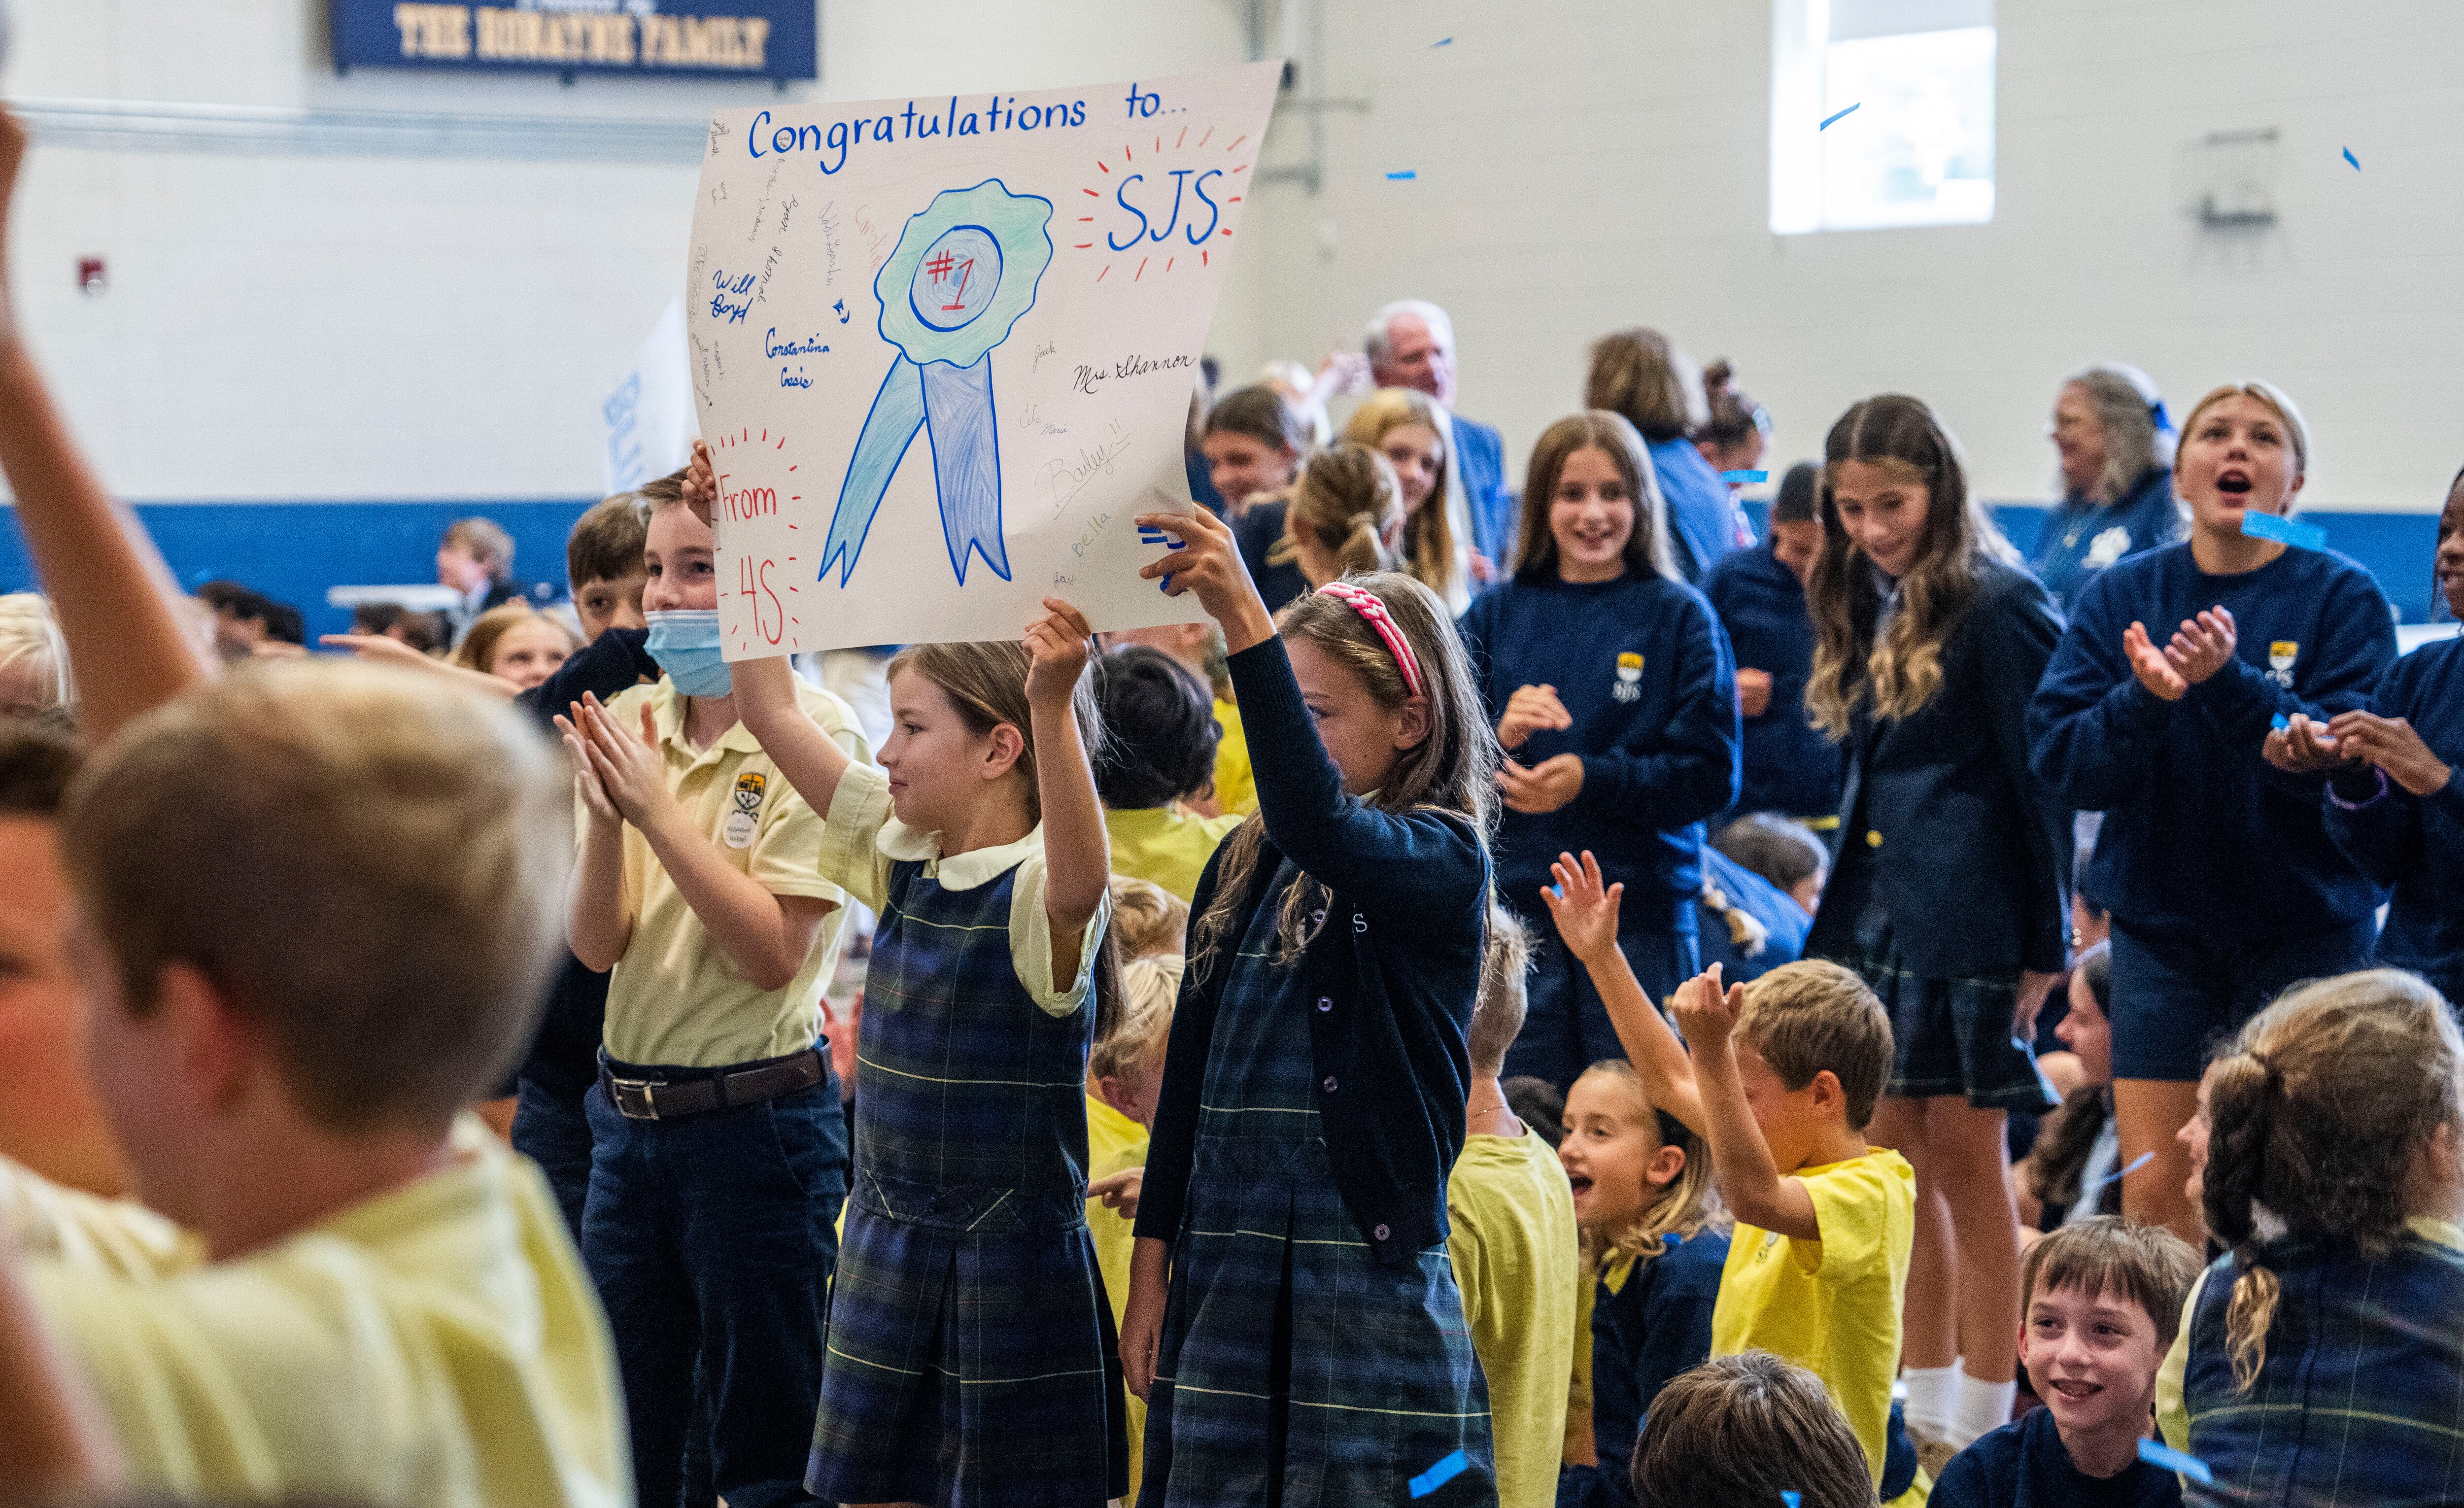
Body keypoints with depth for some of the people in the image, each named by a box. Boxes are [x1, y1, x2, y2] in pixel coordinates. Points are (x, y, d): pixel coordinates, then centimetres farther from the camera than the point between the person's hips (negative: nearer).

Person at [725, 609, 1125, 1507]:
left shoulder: (1039, 888, -17)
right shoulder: (902, 852, 5)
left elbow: (1080, 884, -43)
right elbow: (775, 715, 7)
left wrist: (1053, 707, -56)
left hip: (1013, 1249, -7)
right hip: (887, 1242, 8)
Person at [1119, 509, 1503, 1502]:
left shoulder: (1442, 861, -6)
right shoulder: (1242, 864, 12)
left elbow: (1320, 824, -28)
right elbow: (1188, 1066, 15)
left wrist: (1244, 624, -36)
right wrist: (1150, 1266, 11)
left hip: (1370, 1256, -5)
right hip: (1223, 1260, 5)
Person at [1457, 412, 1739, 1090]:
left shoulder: (1679, 616, 2)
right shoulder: (1495, 617, 9)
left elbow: (1712, 775, -4)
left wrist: (1592, 779, -16)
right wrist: (1497, 736, -15)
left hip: (1641, 912, -2)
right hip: (1516, 908, 2)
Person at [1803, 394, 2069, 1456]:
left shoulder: (1999, 605, -9)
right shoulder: (1870, 607, 14)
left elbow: (2041, 782, -10)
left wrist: (2047, 945, -11)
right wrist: (1840, 913, 11)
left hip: (1966, 918, -7)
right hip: (1874, 912, 7)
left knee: (1966, 1159, -2)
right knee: (1896, 1160, 10)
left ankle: (1983, 1425, 6)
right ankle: (1926, 1414, 18)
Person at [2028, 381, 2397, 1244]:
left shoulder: (2344, 599, -5)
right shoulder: (2119, 597, 4)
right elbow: (2057, 761, -4)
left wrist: (2232, 684, -28)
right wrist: (2146, 700, -23)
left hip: (2306, 931, -2)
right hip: (2160, 925, 2)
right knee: (2153, 1196, 0)